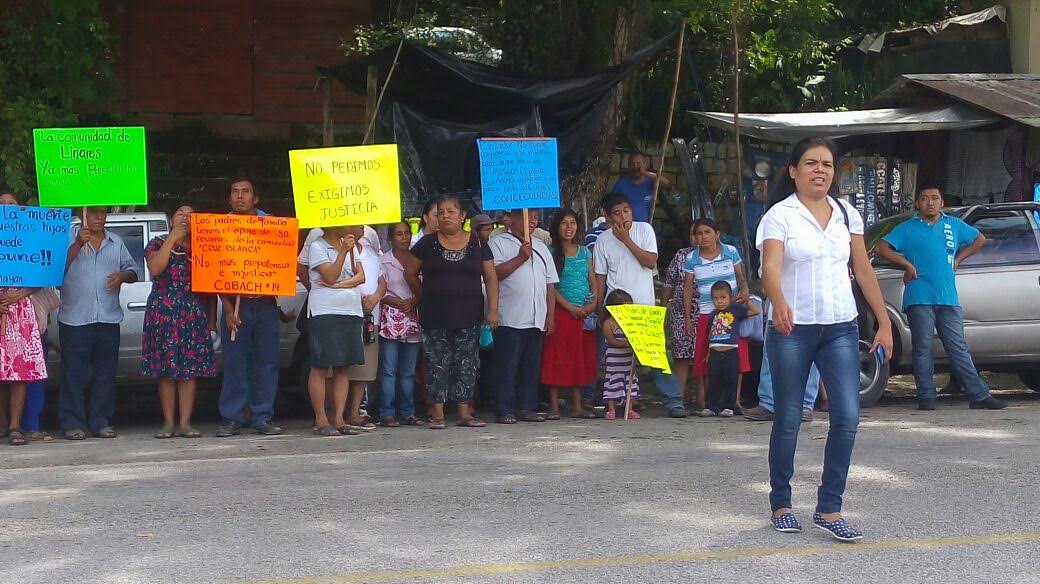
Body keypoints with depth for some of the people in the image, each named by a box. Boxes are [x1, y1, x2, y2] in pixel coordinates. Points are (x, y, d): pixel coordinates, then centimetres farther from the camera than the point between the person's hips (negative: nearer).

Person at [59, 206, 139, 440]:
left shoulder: (116, 242, 16)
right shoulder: (68, 237, 2)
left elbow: (132, 270, 18)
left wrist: (123, 276, -3)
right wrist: (77, 245, -18)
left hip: (109, 318, 4)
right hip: (75, 319, -4)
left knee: (105, 374, 5)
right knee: (74, 374, -4)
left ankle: (100, 422, 11)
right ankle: (72, 423, -1)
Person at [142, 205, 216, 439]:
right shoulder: (158, 244, 9)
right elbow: (155, 268, -12)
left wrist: (212, 319, 9)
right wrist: (172, 239, -10)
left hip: (195, 315, 1)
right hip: (163, 313, -1)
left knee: (190, 368, -3)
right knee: (166, 369, -2)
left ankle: (185, 423, -2)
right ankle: (168, 422, 2)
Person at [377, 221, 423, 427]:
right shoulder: (384, 261, 3)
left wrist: (413, 301, -5)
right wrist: (397, 302, -13)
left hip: (413, 319, 3)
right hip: (391, 319, -3)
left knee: (409, 370, 6)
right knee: (388, 369, -6)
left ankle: (408, 411, 11)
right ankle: (387, 413, -4)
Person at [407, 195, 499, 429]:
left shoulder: (477, 244, 5)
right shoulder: (428, 244, 3)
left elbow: (491, 278, 5)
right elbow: (410, 274, 11)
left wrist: (493, 309, -3)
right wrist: (426, 298, 11)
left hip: (469, 316, 1)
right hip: (435, 318, -1)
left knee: (467, 363, 3)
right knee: (437, 364, -1)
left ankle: (465, 412, 8)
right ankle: (438, 414, 2)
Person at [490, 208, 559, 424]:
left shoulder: (540, 247, 20)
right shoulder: (499, 243, 2)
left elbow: (550, 283, 19)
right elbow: (495, 273, -12)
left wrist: (550, 316, 12)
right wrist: (521, 258, -13)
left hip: (536, 319, 6)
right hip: (509, 319, -6)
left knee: (531, 366, 7)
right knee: (507, 366, -5)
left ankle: (526, 408, 13)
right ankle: (504, 411, -1)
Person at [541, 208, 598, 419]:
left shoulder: (585, 252, 13)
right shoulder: (551, 252, -1)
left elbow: (593, 280, 12)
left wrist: (593, 303, -5)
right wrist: (570, 308, -12)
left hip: (584, 313, 4)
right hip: (561, 312, -4)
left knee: (581, 358, 4)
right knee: (557, 358, -5)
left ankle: (577, 407, 8)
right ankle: (554, 406, -1)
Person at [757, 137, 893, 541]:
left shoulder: (847, 215, 9)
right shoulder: (780, 215, -5)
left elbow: (863, 271, 12)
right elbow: (770, 268, -20)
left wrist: (884, 323, 8)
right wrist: (779, 303, -40)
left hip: (841, 329, 4)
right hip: (792, 330, -4)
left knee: (847, 416, -8)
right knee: (788, 421, 3)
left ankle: (829, 509, -1)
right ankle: (780, 504, 18)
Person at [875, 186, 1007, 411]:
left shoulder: (954, 225, 16)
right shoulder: (907, 228, 6)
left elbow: (979, 239, 29)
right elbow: (882, 248, -1)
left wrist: (958, 259, 17)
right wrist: (907, 264, -6)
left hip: (948, 299, 3)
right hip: (919, 299, -2)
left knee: (958, 349, 2)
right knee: (923, 348, -2)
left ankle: (980, 395, 0)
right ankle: (926, 397, 3)